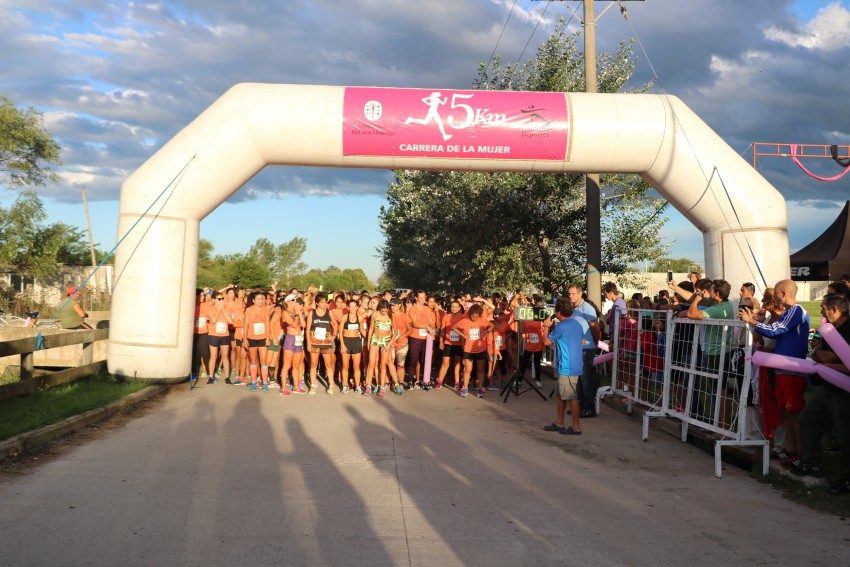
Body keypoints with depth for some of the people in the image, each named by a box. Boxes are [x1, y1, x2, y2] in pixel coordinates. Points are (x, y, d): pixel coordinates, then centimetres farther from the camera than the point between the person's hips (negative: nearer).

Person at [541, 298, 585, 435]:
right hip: (576, 365, 10)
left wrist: (547, 327, 6)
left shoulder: (561, 327, -18)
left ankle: (576, 427, 4)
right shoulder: (577, 323, 10)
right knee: (560, 395, 17)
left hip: (567, 368, -10)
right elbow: (582, 342, 22)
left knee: (571, 397, -2)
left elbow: (546, 341, -9)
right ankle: (559, 423, 25)